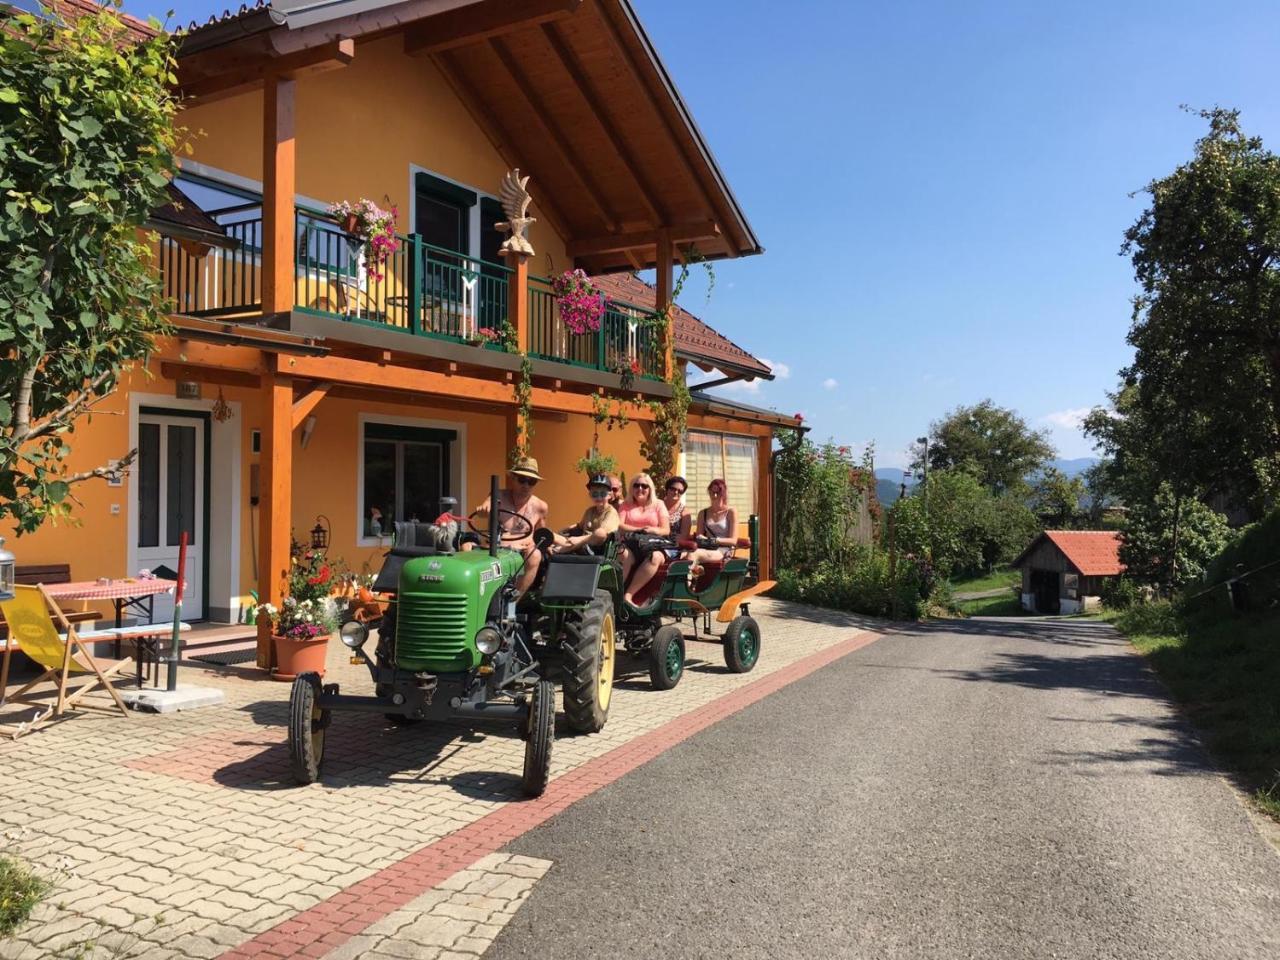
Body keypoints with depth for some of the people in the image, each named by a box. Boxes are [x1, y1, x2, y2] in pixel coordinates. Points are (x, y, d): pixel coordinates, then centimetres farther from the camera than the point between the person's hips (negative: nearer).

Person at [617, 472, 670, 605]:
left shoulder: (658, 504, 16)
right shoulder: (626, 504, 19)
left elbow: (666, 530, 6)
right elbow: (618, 525, 3)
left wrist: (653, 530, -16)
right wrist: (639, 530, -10)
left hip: (652, 545, 0)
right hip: (630, 543, 0)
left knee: (655, 557, -37)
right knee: (623, 554, -38)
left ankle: (628, 595, -35)